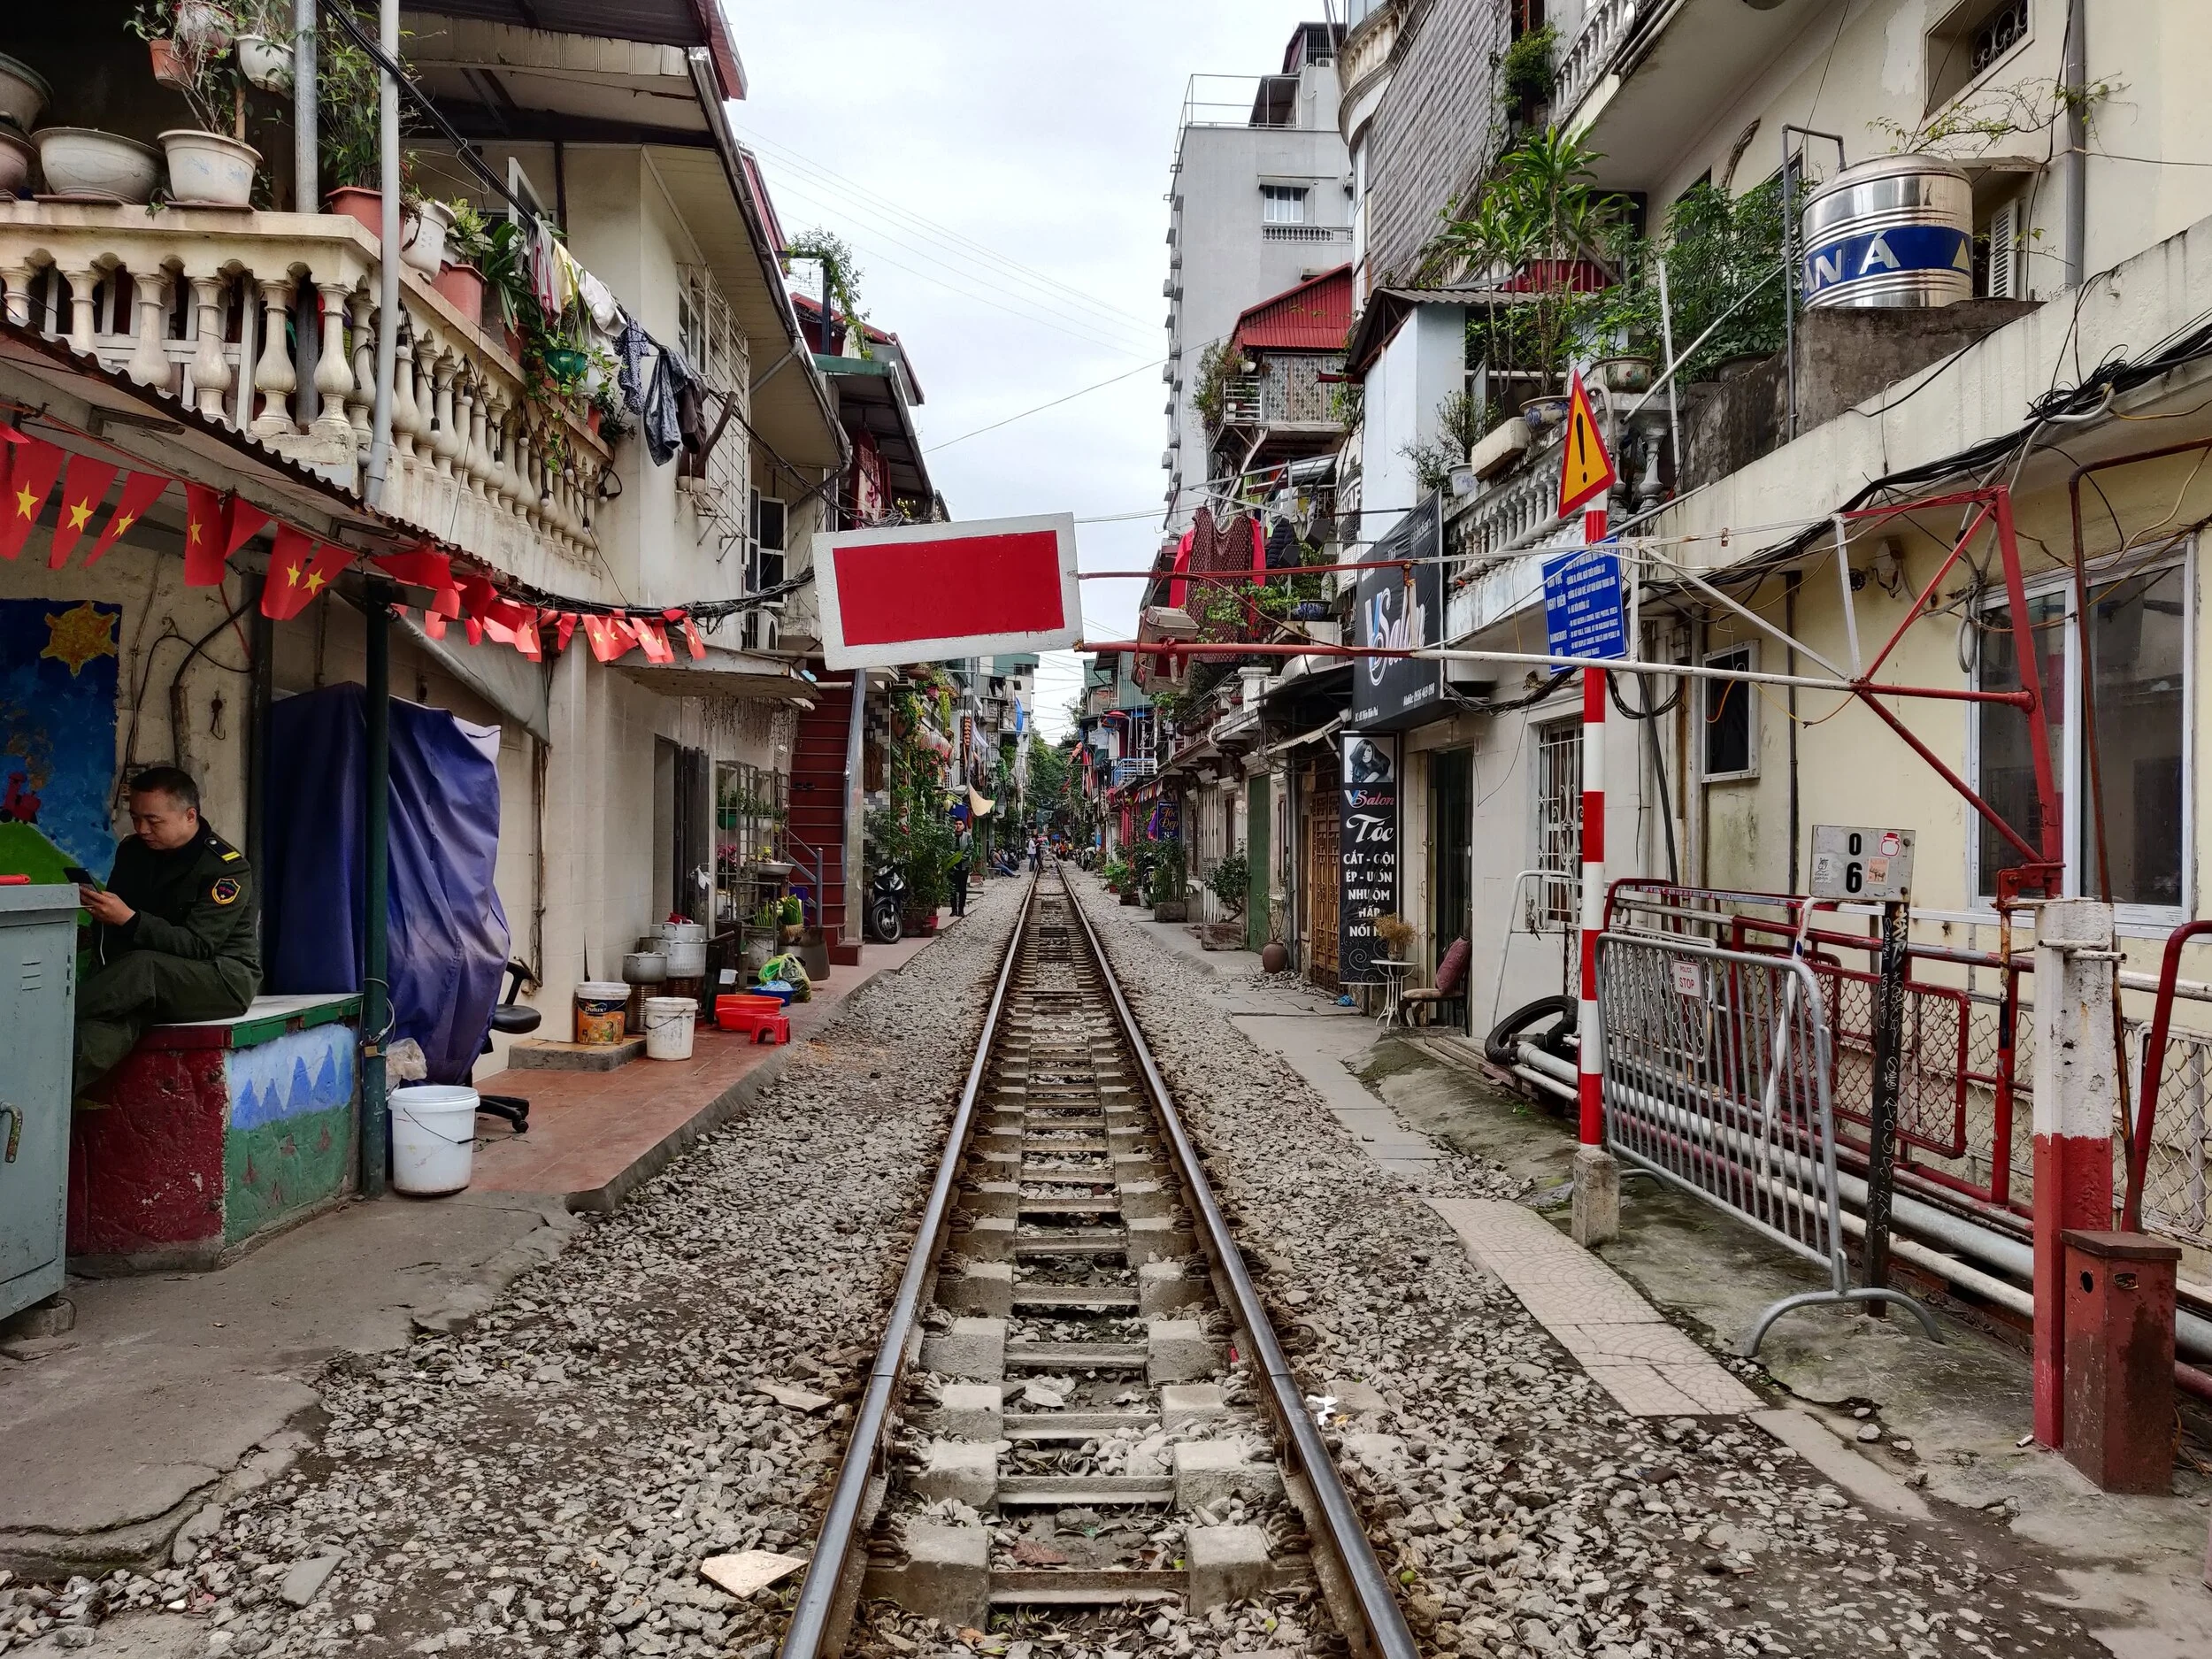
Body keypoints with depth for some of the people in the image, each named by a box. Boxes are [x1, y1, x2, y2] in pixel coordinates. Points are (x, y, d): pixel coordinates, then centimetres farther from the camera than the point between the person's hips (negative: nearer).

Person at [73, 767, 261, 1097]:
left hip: (225, 981, -5)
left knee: (142, 966, -37)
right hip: (153, 983, 5)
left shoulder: (228, 869, -14)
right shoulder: (132, 851, 7)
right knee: (113, 1021, -32)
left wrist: (129, 919, -30)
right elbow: (112, 925, 12)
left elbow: (197, 947, -22)